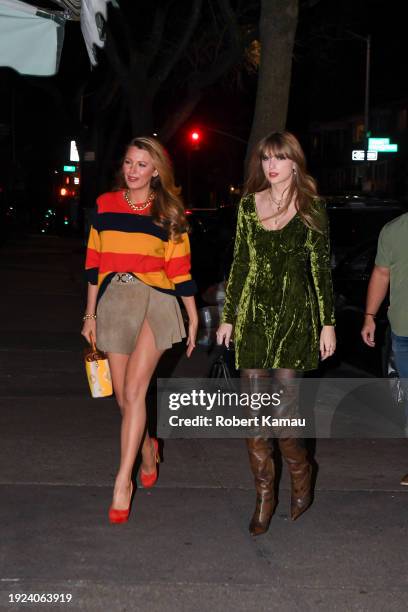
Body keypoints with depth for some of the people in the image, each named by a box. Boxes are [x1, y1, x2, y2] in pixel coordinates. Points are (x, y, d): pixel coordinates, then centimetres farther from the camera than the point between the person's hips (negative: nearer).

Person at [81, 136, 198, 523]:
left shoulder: (168, 213, 4)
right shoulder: (105, 205, 9)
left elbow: (180, 269, 6)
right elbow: (94, 263, 12)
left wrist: (193, 317, 7)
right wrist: (90, 314, 13)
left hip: (154, 302, -3)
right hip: (113, 303, 3)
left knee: (134, 391, -14)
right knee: (123, 398, 5)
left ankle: (123, 480, -9)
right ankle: (148, 449, 34)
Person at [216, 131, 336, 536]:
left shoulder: (311, 208, 0)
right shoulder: (249, 205, 8)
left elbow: (321, 267, 0)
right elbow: (240, 263, 12)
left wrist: (327, 323, -3)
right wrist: (228, 317, 11)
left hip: (294, 317, -3)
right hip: (254, 315, 3)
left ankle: (300, 473, 23)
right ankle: (264, 495, 13)